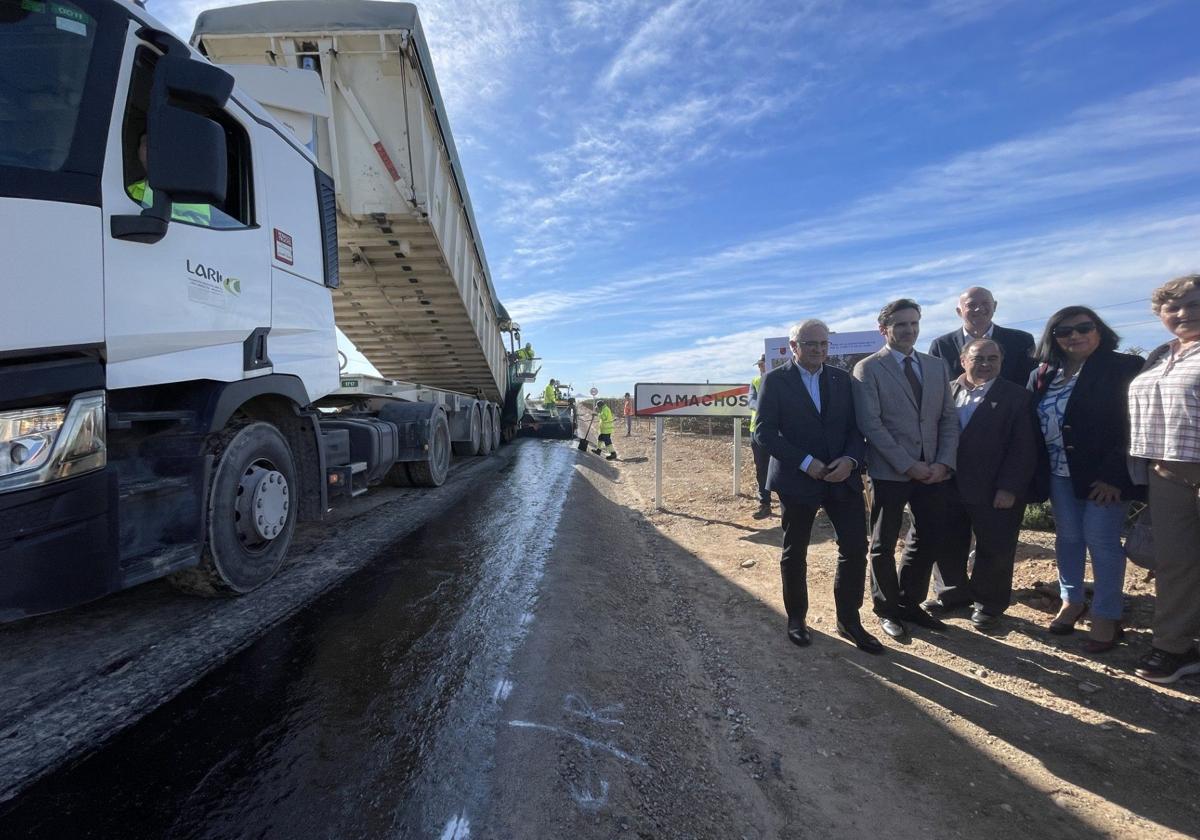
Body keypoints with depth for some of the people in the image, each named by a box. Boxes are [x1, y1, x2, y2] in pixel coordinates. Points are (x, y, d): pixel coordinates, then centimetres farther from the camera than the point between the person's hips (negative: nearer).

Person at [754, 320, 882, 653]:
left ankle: (849, 620, 22)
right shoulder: (775, 380, -5)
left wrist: (851, 459, -13)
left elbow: (856, 426, 6)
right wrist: (805, 462, -18)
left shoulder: (842, 379, 8)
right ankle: (796, 618, 29)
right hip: (797, 479, -3)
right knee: (794, 553, 10)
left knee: (856, 547, 2)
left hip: (842, 476, 4)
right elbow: (764, 432, -11)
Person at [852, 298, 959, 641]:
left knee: (929, 538, 12)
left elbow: (949, 419, 8)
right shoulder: (868, 368, -6)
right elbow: (871, 424, -13)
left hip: (932, 470, 5)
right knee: (884, 545, 8)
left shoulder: (936, 366, 11)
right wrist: (908, 465, -16)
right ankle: (887, 609, 27)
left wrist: (944, 462, -6)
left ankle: (909, 602, 32)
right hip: (890, 471, -5)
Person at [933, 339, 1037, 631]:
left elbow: (1023, 448, -8)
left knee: (994, 550, 8)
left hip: (995, 492, -3)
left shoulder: (1016, 396, -4)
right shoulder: (946, 392, 4)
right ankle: (956, 592, 35)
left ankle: (989, 604, 28)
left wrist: (1009, 488, -14)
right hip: (949, 487, 3)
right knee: (948, 545, 14)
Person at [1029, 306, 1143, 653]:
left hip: (1103, 474, -4)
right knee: (1067, 537, 12)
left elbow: (1132, 424, -11)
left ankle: (1107, 617, 14)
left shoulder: (1125, 368, -6)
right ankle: (1071, 601, 27)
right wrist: (1037, 472, 0)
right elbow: (1031, 423, 6)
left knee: (1101, 539, 0)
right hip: (1059, 473, 4)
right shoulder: (1043, 375, 6)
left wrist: (1113, 474, -17)